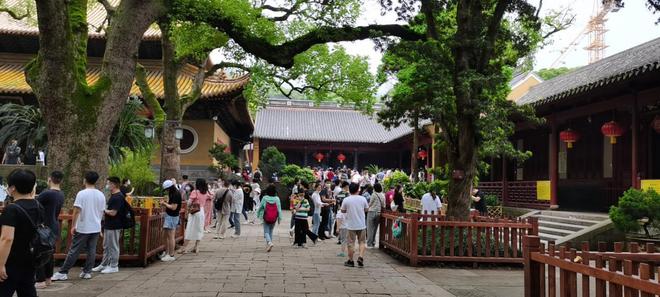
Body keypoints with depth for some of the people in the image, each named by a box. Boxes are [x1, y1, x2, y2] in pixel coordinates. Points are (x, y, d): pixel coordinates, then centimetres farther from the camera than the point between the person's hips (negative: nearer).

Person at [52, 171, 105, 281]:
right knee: (91, 251, 9)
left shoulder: (82, 194, -11)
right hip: (96, 228, 4)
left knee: (74, 251, 1)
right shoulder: (101, 195, 4)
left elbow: (77, 211, -14)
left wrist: (73, 226, -7)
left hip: (82, 228, -4)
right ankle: (87, 272, 13)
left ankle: (63, 272, 6)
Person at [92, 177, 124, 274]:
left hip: (114, 227, -10)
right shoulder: (113, 196, 12)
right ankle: (104, 264, 28)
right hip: (108, 225, 10)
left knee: (113, 247, 1)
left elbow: (113, 213, -24)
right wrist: (105, 210, 8)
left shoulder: (118, 197, -20)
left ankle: (114, 266, 10)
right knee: (106, 247, 18)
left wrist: (104, 210, -10)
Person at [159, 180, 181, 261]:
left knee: (171, 236, -5)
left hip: (172, 217, -10)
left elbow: (173, 207, -22)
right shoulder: (172, 193, 12)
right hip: (168, 215, 10)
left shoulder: (176, 194, -19)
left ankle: (171, 255, 0)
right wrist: (164, 204, 5)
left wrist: (165, 204, -10)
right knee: (167, 235, 16)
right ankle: (167, 253, 26)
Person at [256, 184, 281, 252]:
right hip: (274, 219, 2)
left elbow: (260, 207, -1)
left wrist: (258, 215, 14)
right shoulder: (277, 199, -8)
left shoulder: (264, 198, -9)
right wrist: (279, 218, 3)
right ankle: (268, 245, 21)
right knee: (271, 231, 18)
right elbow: (279, 209, -5)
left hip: (266, 218, -2)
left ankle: (269, 242, -20)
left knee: (266, 231, 5)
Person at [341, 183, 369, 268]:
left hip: (351, 225, -1)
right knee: (362, 242, 13)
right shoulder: (363, 199, -5)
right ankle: (360, 257, -4)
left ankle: (350, 261, 14)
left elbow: (343, 210, 2)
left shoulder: (346, 200, -9)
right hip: (361, 225, 1)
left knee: (351, 243, 7)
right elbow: (367, 209, 6)